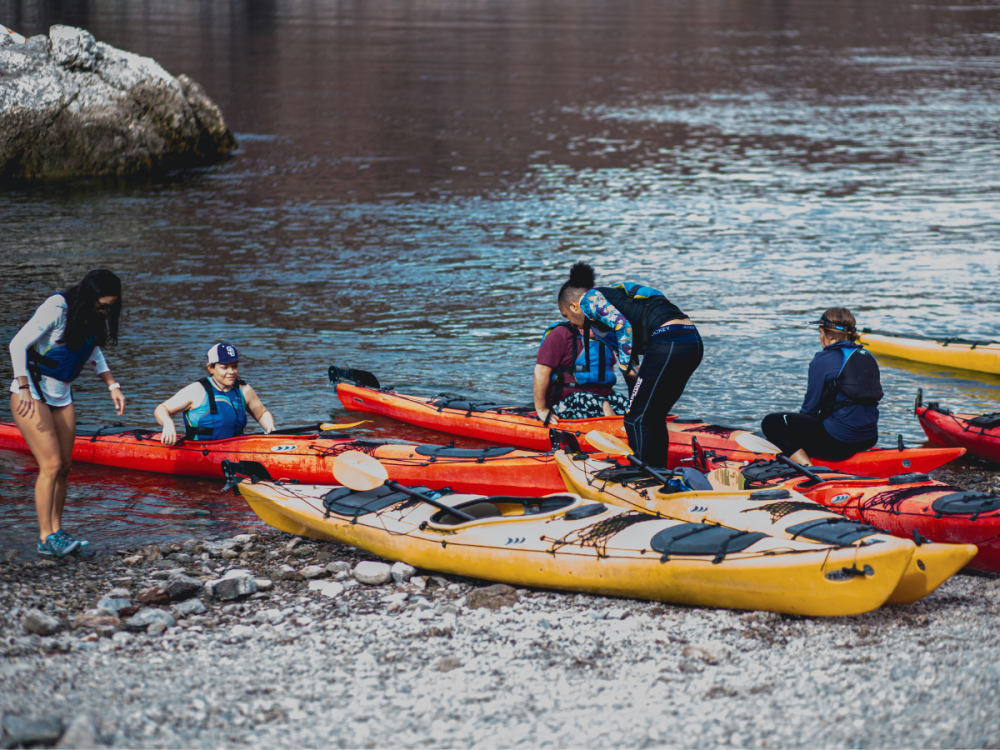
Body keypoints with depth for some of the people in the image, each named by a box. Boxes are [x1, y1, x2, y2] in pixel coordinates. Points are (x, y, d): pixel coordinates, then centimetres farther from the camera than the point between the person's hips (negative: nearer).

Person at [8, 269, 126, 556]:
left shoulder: (93, 316, 3)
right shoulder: (56, 309, -20)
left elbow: (92, 352, 21)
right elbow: (18, 344, -22)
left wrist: (112, 385, 11)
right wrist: (24, 389, -26)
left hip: (62, 396, 8)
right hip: (31, 396, -8)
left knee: (64, 466, 5)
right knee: (51, 464, -14)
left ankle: (56, 531, 12)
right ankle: (46, 537, -10)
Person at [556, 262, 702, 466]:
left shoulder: (588, 299, 5)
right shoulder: (612, 293, 31)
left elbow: (623, 326, -9)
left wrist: (626, 366, -2)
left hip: (668, 342, -9)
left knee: (636, 420, -1)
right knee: (653, 419, 18)